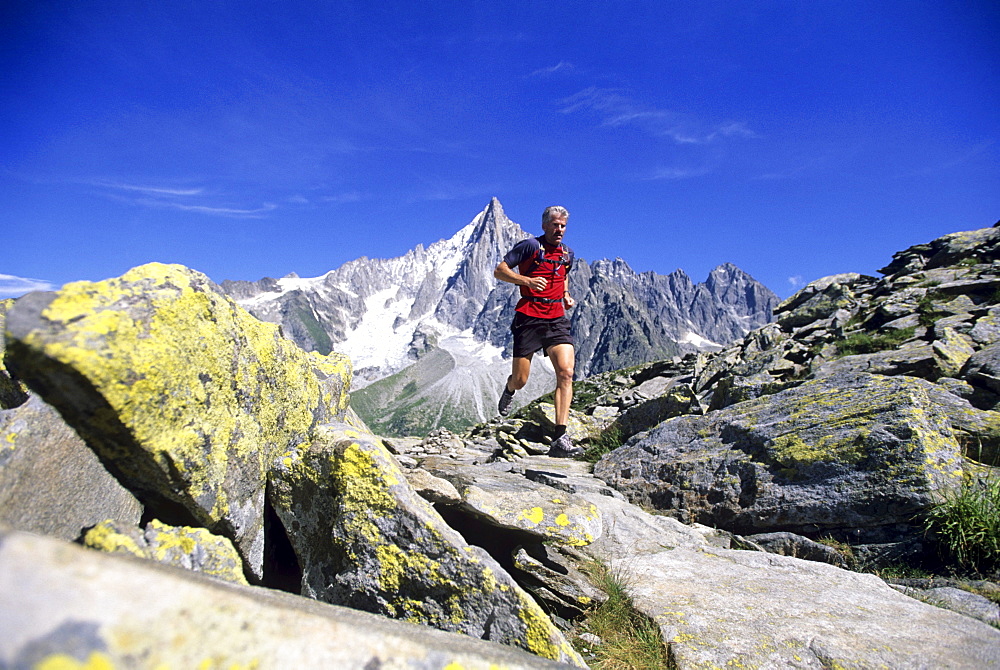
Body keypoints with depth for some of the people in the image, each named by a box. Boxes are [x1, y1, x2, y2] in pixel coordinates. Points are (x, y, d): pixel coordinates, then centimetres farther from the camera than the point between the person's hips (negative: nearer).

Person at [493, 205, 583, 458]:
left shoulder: (567, 254, 17)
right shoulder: (530, 245, -1)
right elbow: (499, 271, -3)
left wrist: (566, 295, 16)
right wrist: (527, 280, -18)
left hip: (557, 319, 4)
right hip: (528, 318, -4)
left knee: (566, 372, -16)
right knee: (520, 380, 1)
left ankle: (560, 438, -14)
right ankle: (509, 391, 42)